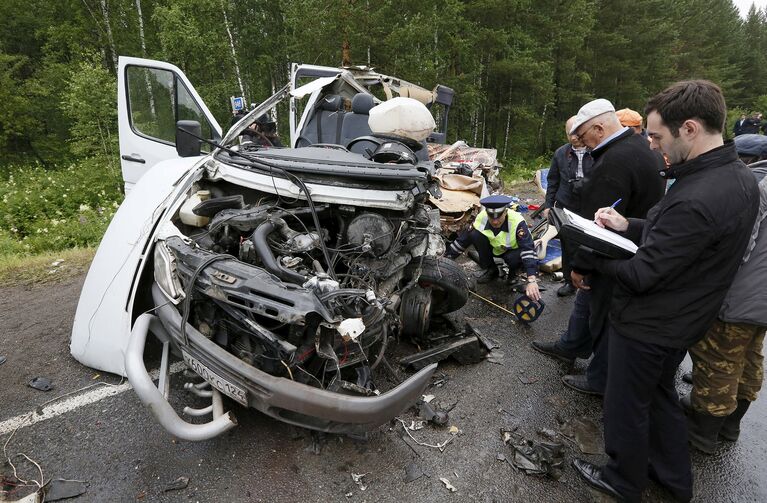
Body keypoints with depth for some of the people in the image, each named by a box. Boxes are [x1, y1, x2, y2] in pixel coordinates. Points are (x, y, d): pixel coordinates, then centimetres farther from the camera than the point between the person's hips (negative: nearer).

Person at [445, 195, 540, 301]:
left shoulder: (517, 222, -35)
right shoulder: (481, 218, -25)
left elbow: (528, 249, -41)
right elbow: (463, 239, -16)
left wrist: (532, 281, -52)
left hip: (513, 250, -3)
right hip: (494, 248, 3)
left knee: (514, 258, -38)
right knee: (474, 234, -24)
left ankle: (513, 272, 1)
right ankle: (491, 270, -3)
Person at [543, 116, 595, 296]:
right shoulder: (560, 153, 5)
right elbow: (553, 181, 12)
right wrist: (549, 205, 9)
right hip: (565, 209, 3)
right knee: (567, 247, 11)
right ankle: (570, 282, 26)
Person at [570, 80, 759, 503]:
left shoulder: (694, 201, -33)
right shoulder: (740, 176, -2)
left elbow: (638, 276, -27)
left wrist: (583, 248, -17)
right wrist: (628, 227, -3)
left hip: (647, 326, -9)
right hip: (681, 320, 9)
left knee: (627, 407, 14)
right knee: (660, 394, 28)